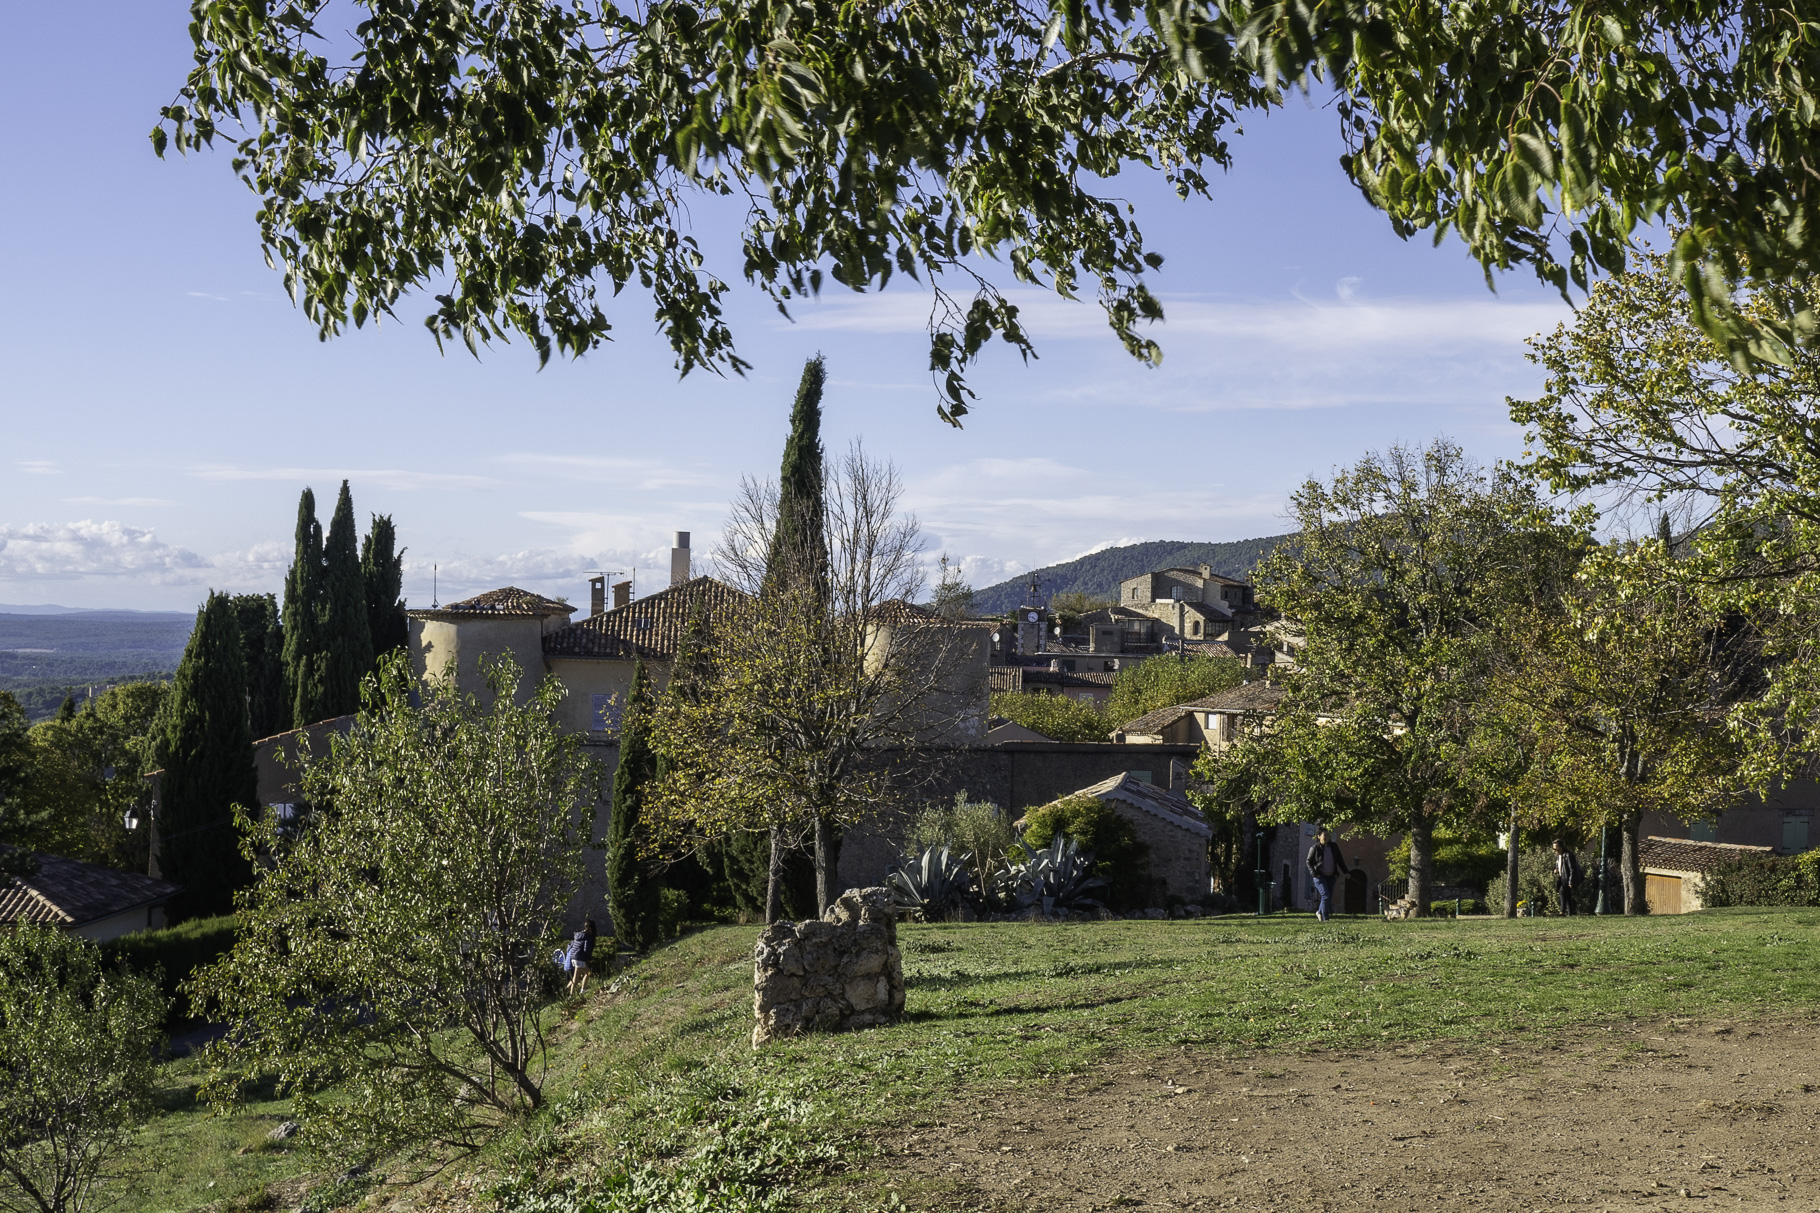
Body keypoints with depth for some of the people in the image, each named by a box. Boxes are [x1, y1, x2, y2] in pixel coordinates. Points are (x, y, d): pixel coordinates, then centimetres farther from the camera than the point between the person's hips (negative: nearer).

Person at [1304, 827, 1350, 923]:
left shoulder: (1334, 847, 4)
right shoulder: (1314, 848, -8)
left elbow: (1339, 860, 13)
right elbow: (1309, 862, 0)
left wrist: (1345, 872, 7)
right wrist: (1314, 873, -12)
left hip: (1331, 877, 5)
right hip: (1320, 876, -5)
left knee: (1329, 897, 7)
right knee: (1326, 896, -14)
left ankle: (1319, 912, 32)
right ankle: (1325, 918, -3)